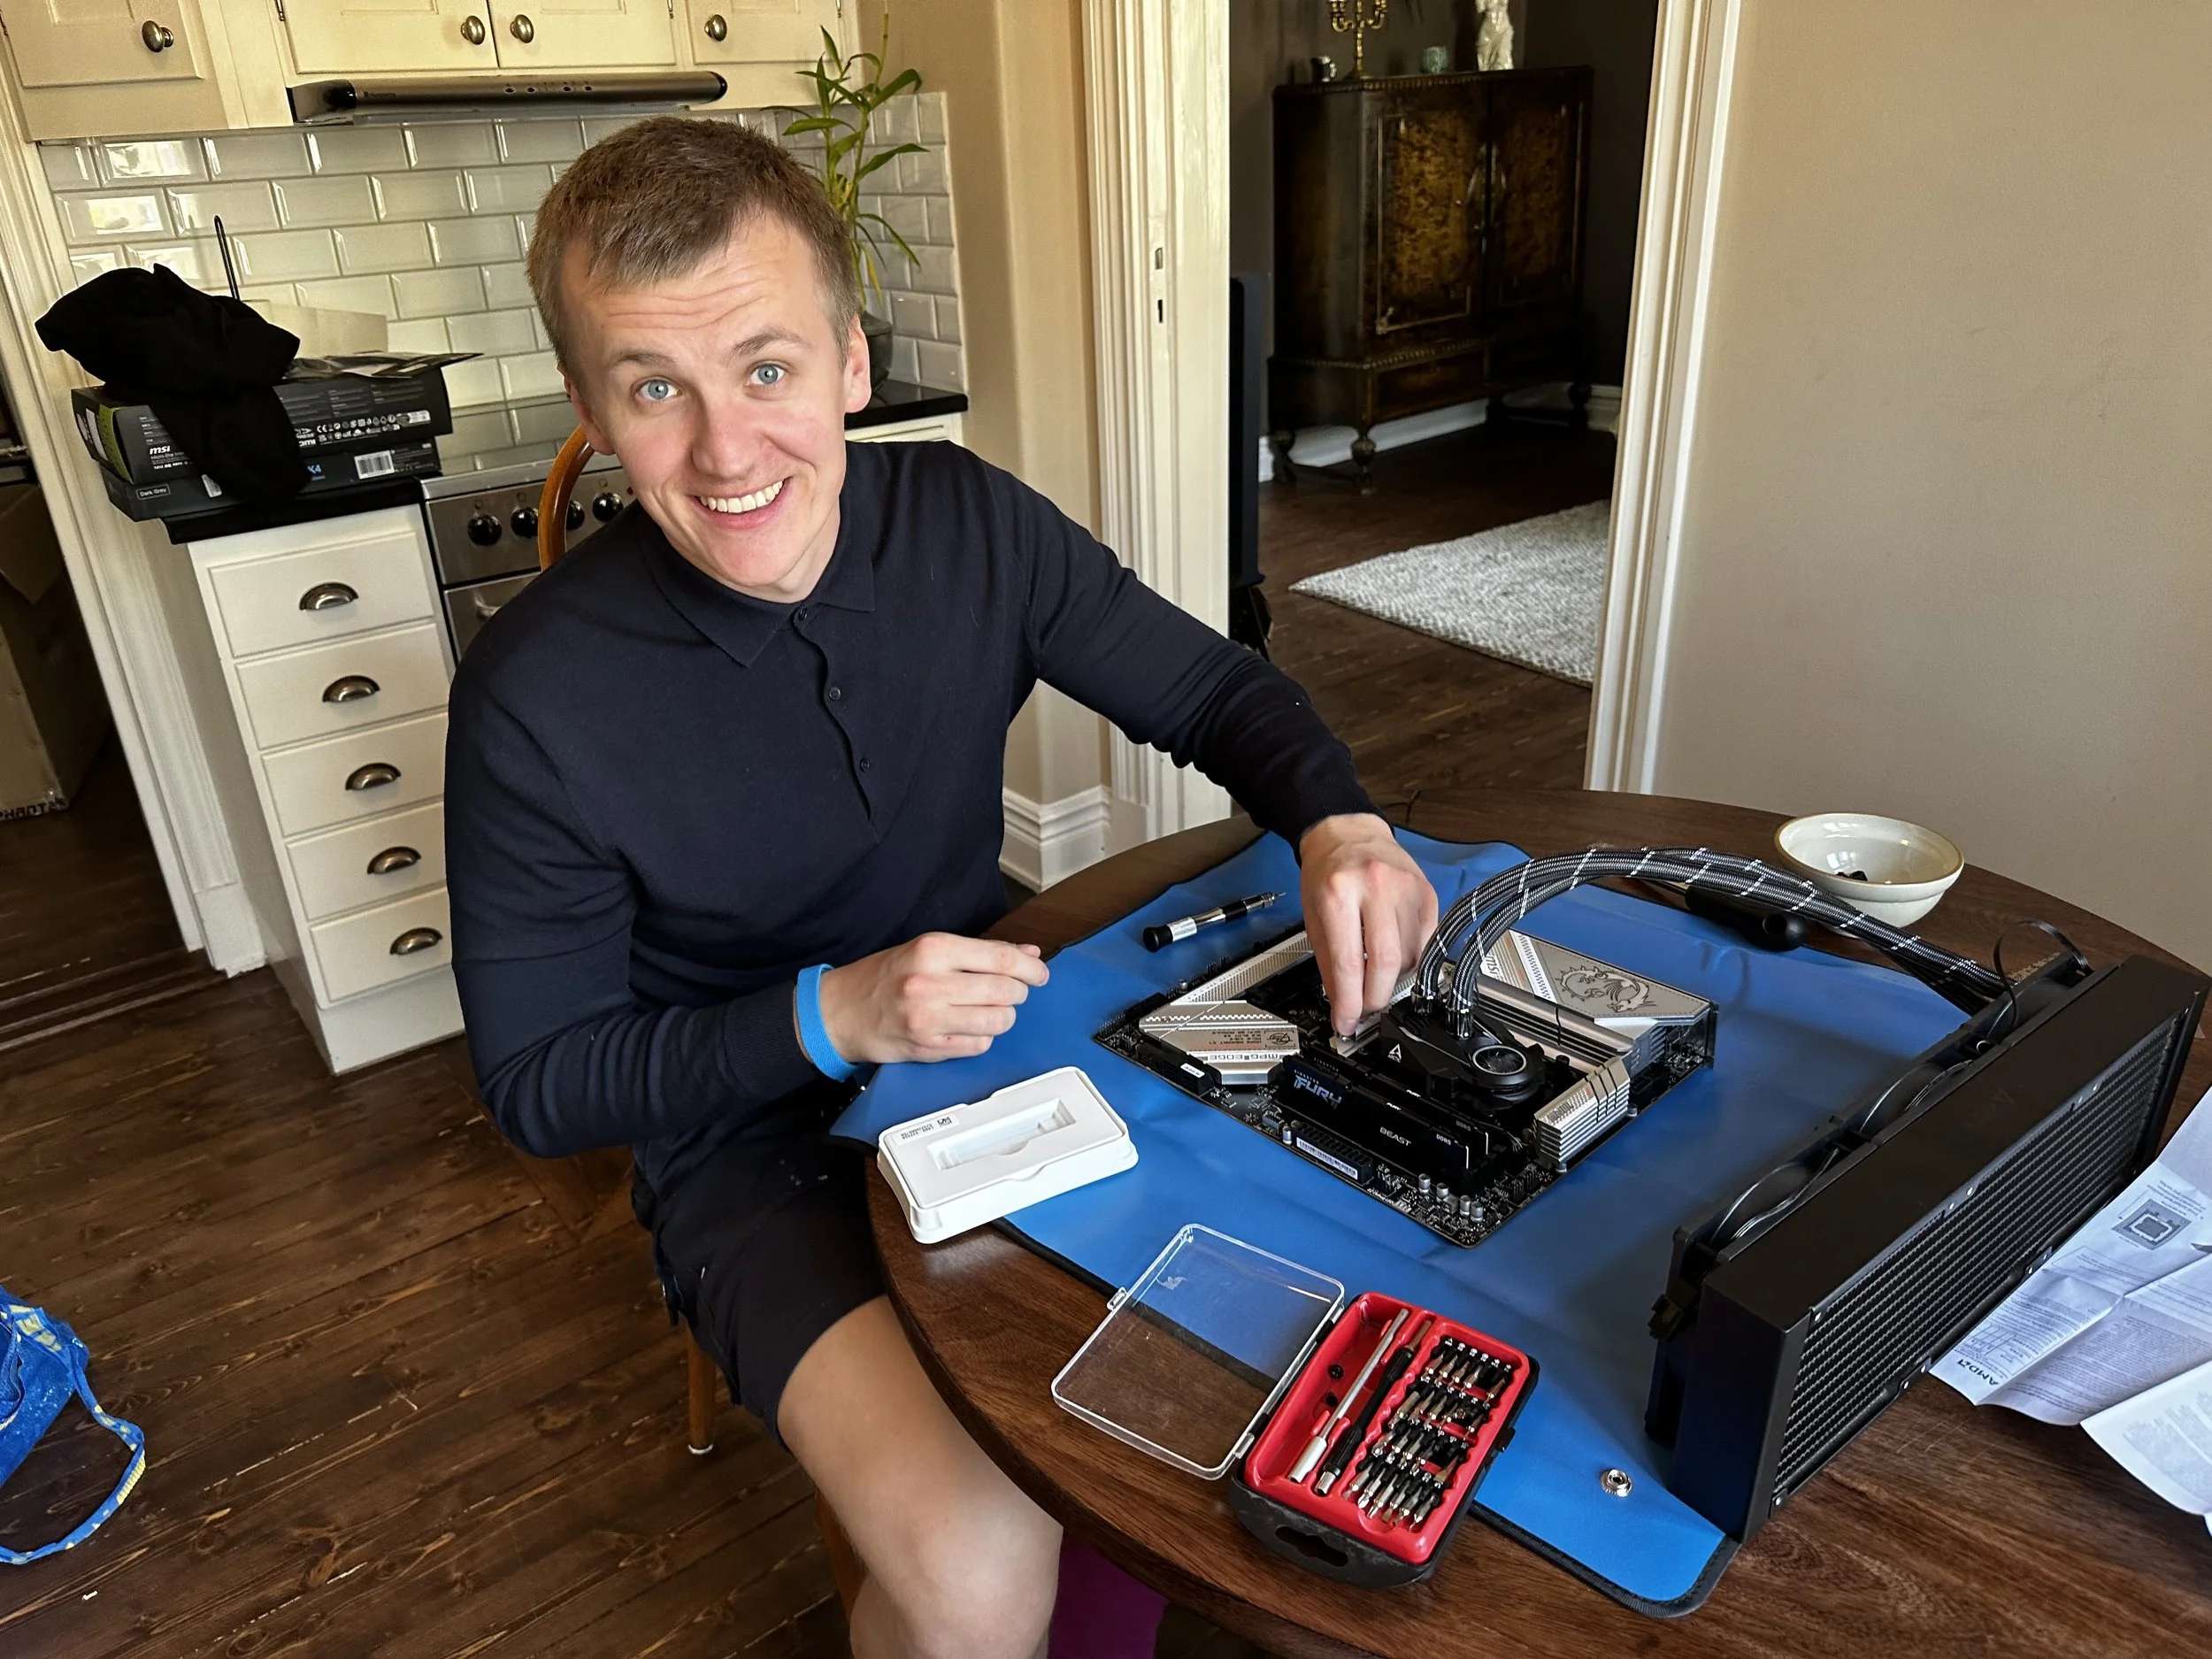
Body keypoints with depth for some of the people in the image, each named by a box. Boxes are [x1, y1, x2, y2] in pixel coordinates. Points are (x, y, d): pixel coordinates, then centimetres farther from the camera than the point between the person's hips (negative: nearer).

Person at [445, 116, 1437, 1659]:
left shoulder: (968, 523, -10)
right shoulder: (538, 696, -20)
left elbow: (1212, 688, 1)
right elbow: (538, 1079, -10)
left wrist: (1337, 820, -20)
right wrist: (829, 1018, -24)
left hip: (994, 1040, 5)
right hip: (753, 1133, -4)